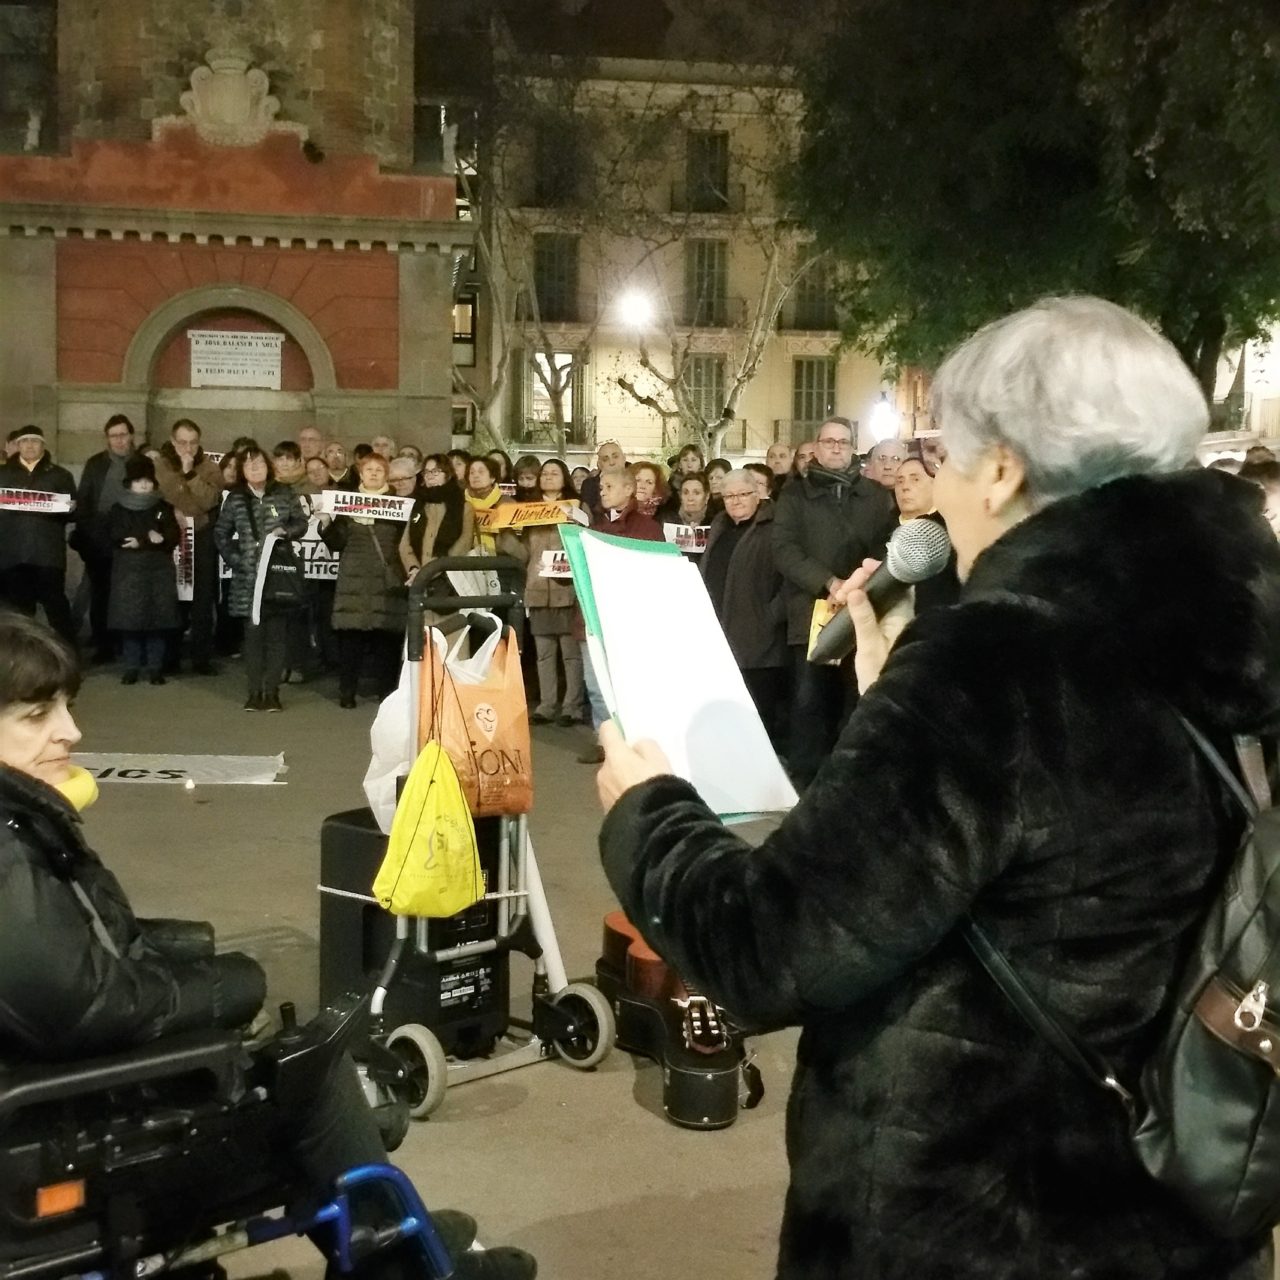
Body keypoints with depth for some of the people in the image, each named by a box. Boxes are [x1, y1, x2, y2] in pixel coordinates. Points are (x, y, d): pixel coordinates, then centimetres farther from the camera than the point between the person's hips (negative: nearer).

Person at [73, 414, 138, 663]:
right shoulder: (95, 464, 9)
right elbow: (82, 500, 7)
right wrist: (83, 533, -3)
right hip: (98, 541, 2)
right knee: (99, 596, 5)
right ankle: (103, 646, 12)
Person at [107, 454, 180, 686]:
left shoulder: (164, 508, 11)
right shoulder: (118, 510, 9)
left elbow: (173, 538, 0)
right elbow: (116, 537, -6)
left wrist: (140, 542, -11)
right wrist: (148, 538, -14)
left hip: (159, 571, 0)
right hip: (128, 571, 0)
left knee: (158, 620, -3)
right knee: (129, 620, -3)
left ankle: (155, 667, 4)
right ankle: (131, 667, 5)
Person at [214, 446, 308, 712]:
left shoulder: (284, 494, 4)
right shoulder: (235, 499, 5)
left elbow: (301, 523, 8)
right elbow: (221, 533, 10)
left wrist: (286, 531, -12)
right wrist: (233, 559, -1)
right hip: (248, 577, 0)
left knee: (277, 633, 0)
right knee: (253, 633, 2)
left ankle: (272, 690, 6)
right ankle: (255, 691, 7)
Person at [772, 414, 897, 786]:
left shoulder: (876, 496, 14)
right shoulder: (796, 494, 9)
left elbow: (889, 548, 4)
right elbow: (784, 549, -3)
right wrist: (829, 583, -15)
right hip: (812, 615, -1)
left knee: (857, 703, 3)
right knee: (809, 704, -4)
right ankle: (804, 784, 1)